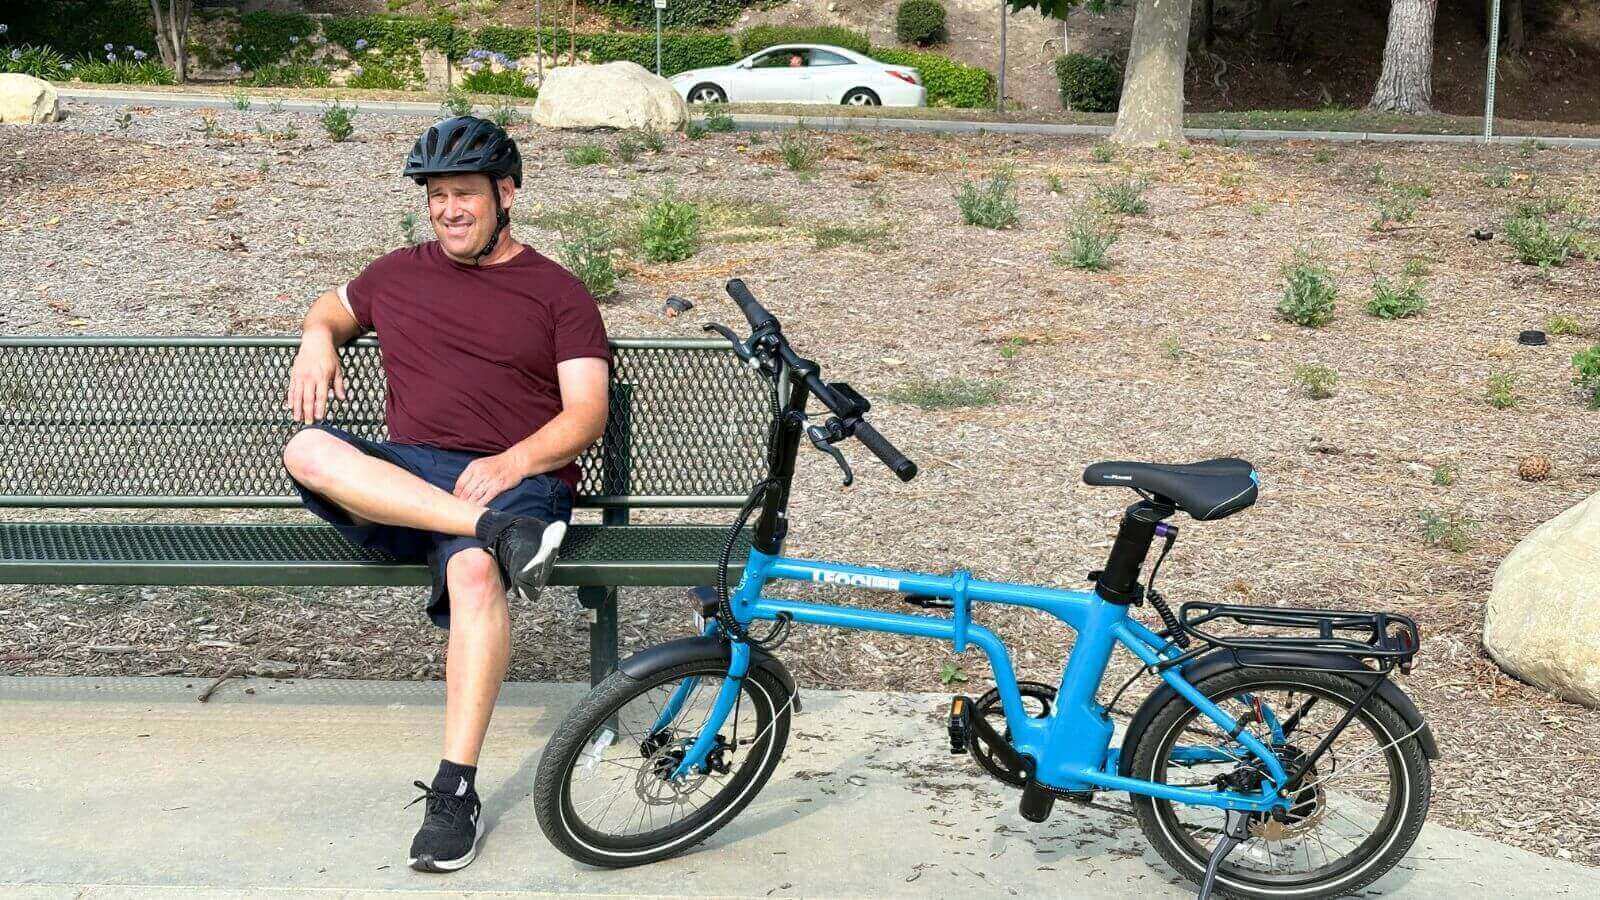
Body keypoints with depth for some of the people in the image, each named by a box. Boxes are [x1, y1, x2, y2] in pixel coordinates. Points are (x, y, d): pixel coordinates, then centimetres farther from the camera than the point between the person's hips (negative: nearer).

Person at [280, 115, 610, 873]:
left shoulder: (557, 293, 11)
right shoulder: (399, 273, 22)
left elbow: (586, 416, 2)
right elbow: (331, 308, 40)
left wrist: (511, 462, -17)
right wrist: (317, 340, 14)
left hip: (514, 479, -4)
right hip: (400, 476, 4)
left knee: (475, 570, -38)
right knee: (308, 451, -29)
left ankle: (456, 790, -33)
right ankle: (501, 534, -37)